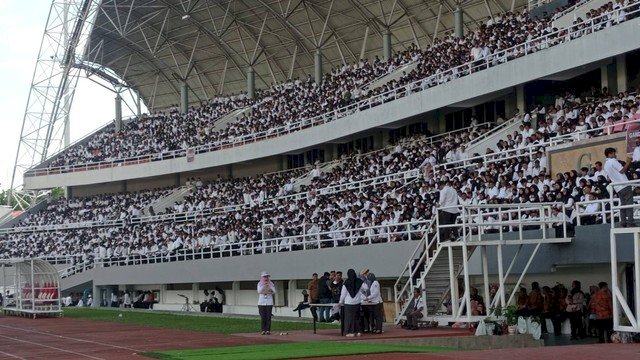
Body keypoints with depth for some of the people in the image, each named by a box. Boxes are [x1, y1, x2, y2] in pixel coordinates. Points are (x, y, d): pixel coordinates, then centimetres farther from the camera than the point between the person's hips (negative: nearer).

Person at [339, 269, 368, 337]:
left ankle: (351, 332, 1)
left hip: (348, 302, -3)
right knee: (357, 316, 14)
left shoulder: (346, 282, -10)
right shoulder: (359, 281, -2)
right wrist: (362, 291, 25)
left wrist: (341, 301, 5)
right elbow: (366, 288, 2)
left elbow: (343, 293, -6)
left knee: (349, 317, 2)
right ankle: (358, 331, 15)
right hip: (357, 302, 4)